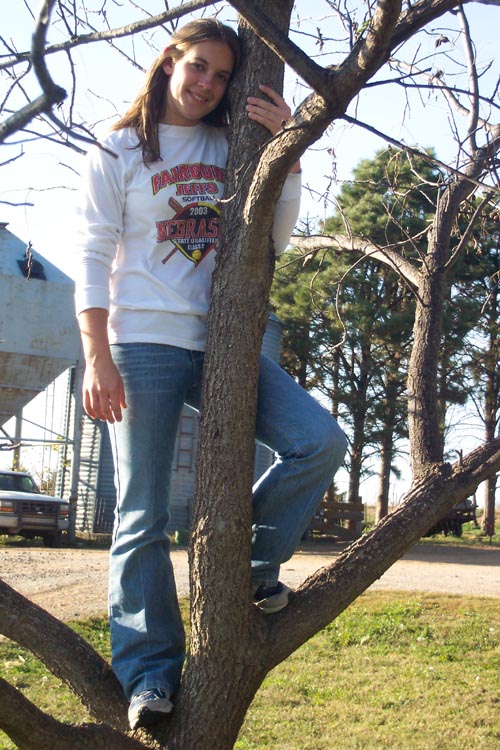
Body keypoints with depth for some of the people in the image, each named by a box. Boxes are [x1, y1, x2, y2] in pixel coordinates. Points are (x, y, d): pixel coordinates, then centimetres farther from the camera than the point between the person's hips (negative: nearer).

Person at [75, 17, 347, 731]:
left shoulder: (233, 150, 14)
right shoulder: (119, 153, 6)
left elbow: (275, 240, 7)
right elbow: (93, 261, 0)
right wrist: (97, 358, -11)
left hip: (222, 343, 3)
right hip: (143, 347, -3)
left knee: (321, 441, -14)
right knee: (143, 518, -2)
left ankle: (249, 563, 8)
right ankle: (151, 671, 8)